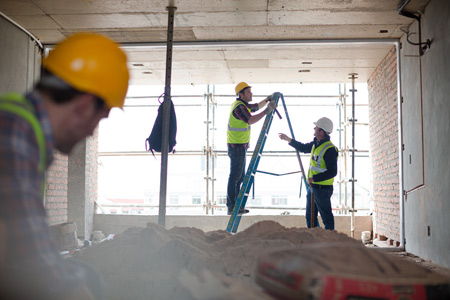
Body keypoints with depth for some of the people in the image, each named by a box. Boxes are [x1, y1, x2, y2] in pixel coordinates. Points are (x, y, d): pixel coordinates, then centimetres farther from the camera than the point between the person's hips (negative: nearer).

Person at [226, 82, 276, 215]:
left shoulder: (242, 105, 15)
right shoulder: (238, 106, -17)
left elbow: (256, 107, 29)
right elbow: (251, 120, -30)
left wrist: (266, 100, 15)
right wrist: (267, 111, -31)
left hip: (240, 146, 10)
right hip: (237, 146, -10)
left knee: (240, 176, 13)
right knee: (235, 177, -8)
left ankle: (236, 206, 18)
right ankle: (231, 207, -4)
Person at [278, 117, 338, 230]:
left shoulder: (329, 149, -20)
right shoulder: (316, 143, 9)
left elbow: (332, 172, -23)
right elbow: (303, 148, 28)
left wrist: (314, 178, -26)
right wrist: (288, 139, 25)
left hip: (322, 189, -10)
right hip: (312, 187, 10)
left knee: (327, 218, 0)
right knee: (310, 217, 17)